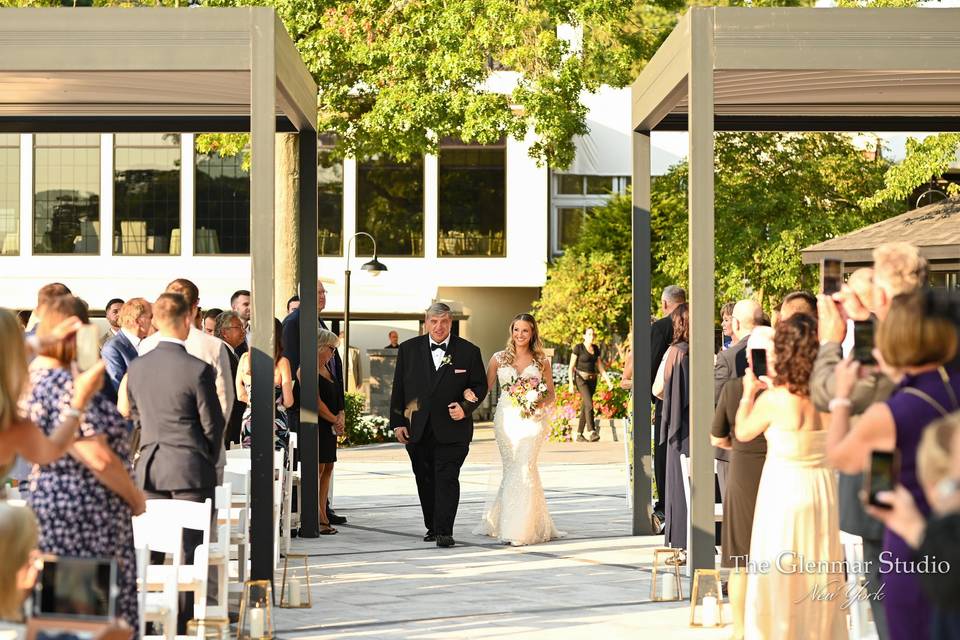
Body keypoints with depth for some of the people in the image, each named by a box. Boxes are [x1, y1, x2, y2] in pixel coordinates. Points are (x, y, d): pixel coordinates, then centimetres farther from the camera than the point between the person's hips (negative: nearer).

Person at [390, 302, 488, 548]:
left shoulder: (468, 351, 0)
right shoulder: (409, 349, 5)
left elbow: (480, 386, 6)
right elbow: (399, 388, 7)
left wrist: (466, 408, -11)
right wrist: (398, 422, 2)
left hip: (452, 429, -3)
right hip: (417, 430, 3)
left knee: (447, 479, -10)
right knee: (425, 481, 10)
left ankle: (445, 531, -12)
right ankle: (432, 527, 22)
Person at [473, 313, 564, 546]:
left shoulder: (542, 361, 7)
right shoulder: (499, 358, 8)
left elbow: (552, 395, 9)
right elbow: (485, 387, 6)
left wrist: (541, 403, -12)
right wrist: (470, 393, -15)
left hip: (532, 420, -1)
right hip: (506, 419, 1)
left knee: (524, 469, -12)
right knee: (512, 470, 2)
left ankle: (520, 528, -7)